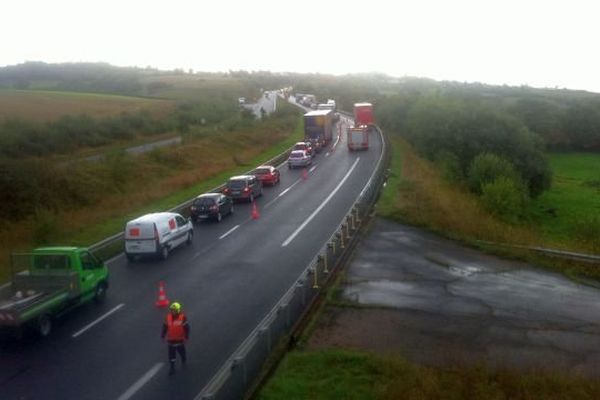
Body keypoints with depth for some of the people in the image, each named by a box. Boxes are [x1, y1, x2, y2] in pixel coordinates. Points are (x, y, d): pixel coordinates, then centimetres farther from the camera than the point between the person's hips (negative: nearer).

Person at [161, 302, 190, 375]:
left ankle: (184, 360, 47)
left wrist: (186, 337, -11)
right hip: (171, 340, 2)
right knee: (171, 355, 5)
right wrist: (163, 336, 6)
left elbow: (187, 328, -10)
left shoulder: (182, 317, -15)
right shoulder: (168, 317, -6)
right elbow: (165, 327, 4)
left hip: (180, 340, -2)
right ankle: (172, 368, 15)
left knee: (182, 352, 17)